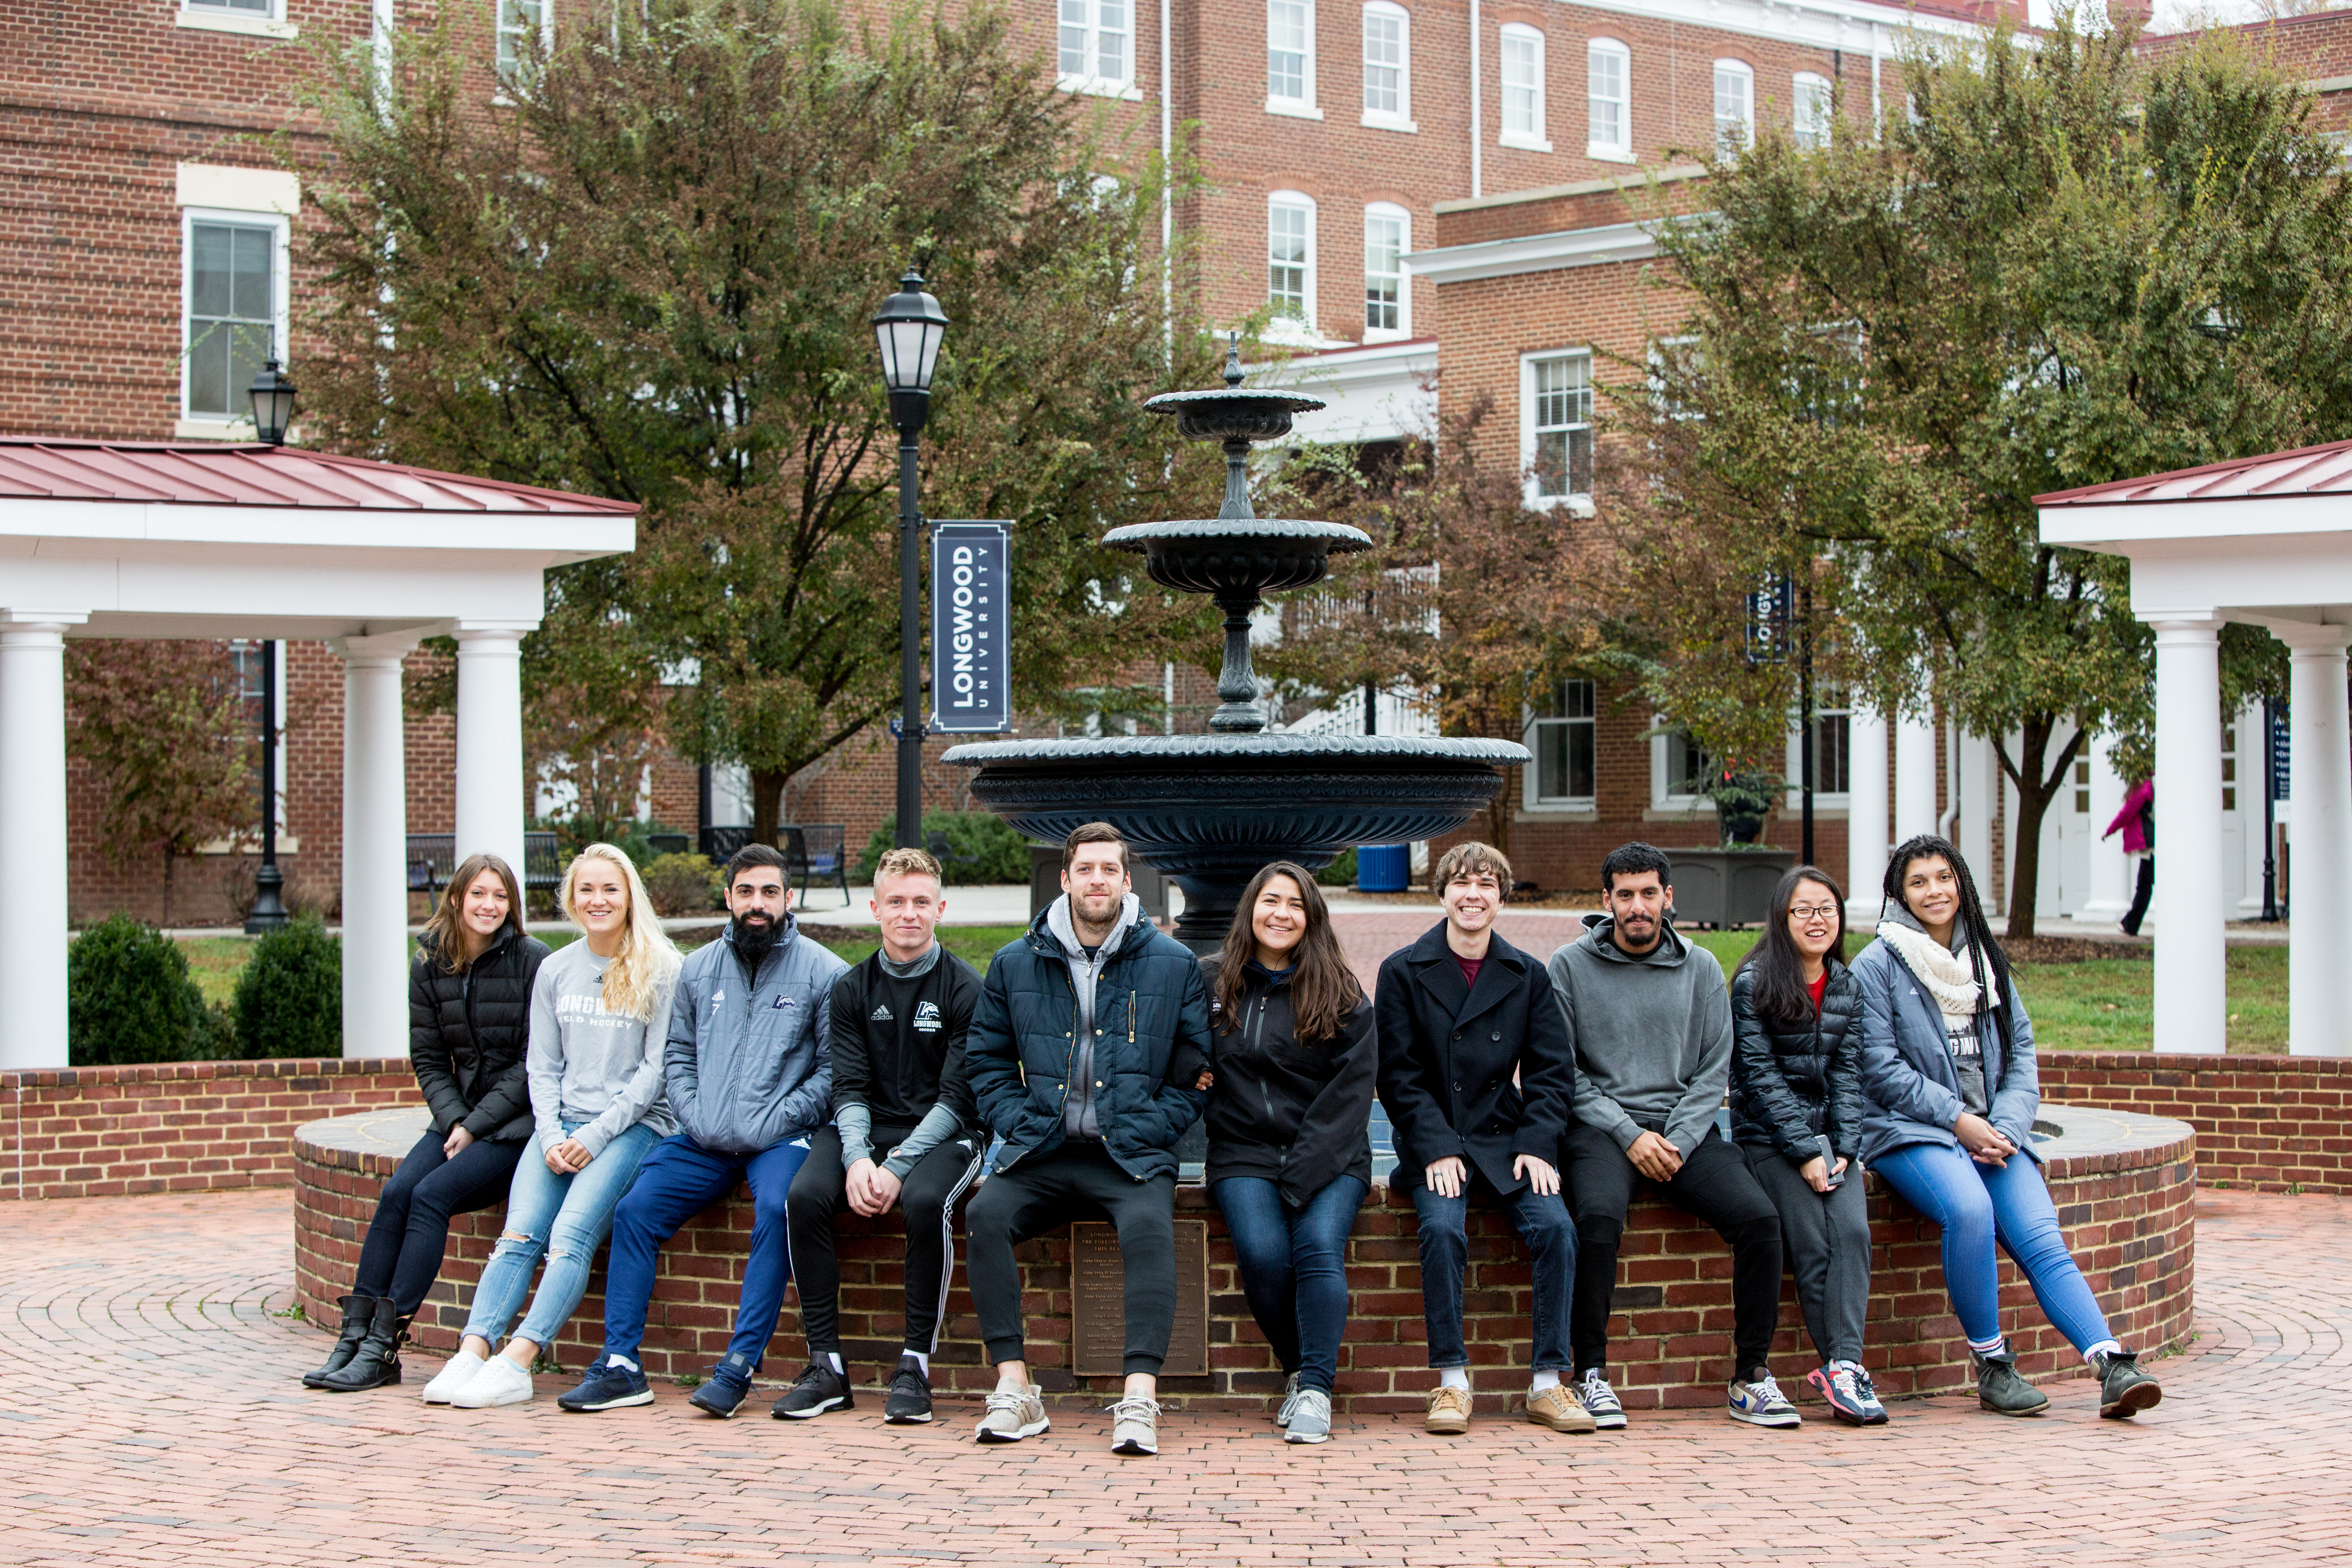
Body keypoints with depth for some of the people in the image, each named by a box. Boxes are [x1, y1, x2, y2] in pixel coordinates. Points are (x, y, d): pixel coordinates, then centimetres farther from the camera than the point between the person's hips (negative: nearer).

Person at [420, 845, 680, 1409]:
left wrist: (595, 1136, -12)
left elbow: (656, 1069, -5)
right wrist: (551, 1136, -4)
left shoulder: (659, 971, -1)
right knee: (519, 1234, -17)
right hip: (561, 1125, 4)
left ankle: (517, 1363, -32)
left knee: (572, 1234, -24)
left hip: (632, 1126, -4)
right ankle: (472, 1355, -27)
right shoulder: (555, 971, 13)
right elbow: (543, 1066, 12)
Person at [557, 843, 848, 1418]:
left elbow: (834, 1067, -4)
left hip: (780, 1138, -4)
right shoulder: (699, 968, 14)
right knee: (635, 1209, -14)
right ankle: (620, 1364, -11)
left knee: (776, 1210, -32)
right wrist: (694, 1117, 0)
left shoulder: (823, 971, 0)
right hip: (703, 1139, 4)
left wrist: (775, 1122, -13)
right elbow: (677, 1053, 16)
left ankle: (739, 1367, -29)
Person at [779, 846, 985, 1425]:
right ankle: (826, 1366, -19)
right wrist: (857, 1159, -18)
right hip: (866, 1129, 4)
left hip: (940, 1135, -3)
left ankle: (916, 1367, -24)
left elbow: (958, 1096, -9)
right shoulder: (853, 988, 9)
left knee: (925, 1202, -36)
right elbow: (849, 1089, 3)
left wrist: (898, 1167, -20)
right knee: (804, 1197, -26)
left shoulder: (965, 988, -3)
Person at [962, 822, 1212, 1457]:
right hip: (1041, 1155, 2)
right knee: (984, 1214, -28)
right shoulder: (1015, 964, 12)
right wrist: (1020, 1124, 1)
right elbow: (986, 1060, 18)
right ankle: (1014, 1390, -28)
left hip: (1131, 1157, -2)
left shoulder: (1173, 965, 7)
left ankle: (1139, 1398, -40)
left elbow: (1195, 1072, 8)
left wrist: (1145, 1130, -6)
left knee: (1149, 1224, -34)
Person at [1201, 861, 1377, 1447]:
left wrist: (1301, 1173, -13)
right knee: (1263, 1254, -25)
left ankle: (1315, 1391, -23)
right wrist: (1196, 1081, -1)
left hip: (1329, 1157, -1)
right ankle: (1297, 1371, -3)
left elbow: (1351, 1091, -3)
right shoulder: (1211, 981, 10)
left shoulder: (1342, 995, 4)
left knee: (1319, 1245, -28)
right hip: (1243, 1154, 1)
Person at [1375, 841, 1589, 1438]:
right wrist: (1436, 1149, -14)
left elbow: (1551, 1071, 8)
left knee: (1556, 1226, -23)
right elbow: (1399, 1075, -2)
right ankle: (1452, 1382, -19)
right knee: (1443, 1228, -30)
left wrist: (1537, 1145, -8)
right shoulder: (1402, 972, 2)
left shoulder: (1528, 975, 9)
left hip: (1506, 1139, 2)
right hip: (1435, 1146, -2)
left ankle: (1547, 1384, -14)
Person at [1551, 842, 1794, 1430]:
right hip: (1599, 1125, -3)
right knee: (1599, 1215, -34)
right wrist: (1628, 1134, -11)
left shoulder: (1700, 968, 12)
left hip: (1684, 1127, 3)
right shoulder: (1571, 966, 4)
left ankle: (1751, 1376, -9)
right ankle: (1591, 1372, -22)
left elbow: (1714, 1070, 9)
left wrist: (1679, 1140, -7)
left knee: (1759, 1217, -21)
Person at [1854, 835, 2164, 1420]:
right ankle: (1992, 1366, -21)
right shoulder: (1877, 966, 3)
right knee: (1970, 1209, -34)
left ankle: (2115, 1368, -32)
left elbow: (2021, 1054, 14)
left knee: (2041, 1238, -19)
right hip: (1910, 1131, -4)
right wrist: (1956, 1119, -13)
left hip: (1993, 1133, 4)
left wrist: (2006, 1126, -4)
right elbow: (1881, 1066, -5)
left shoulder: (1987, 964, 19)